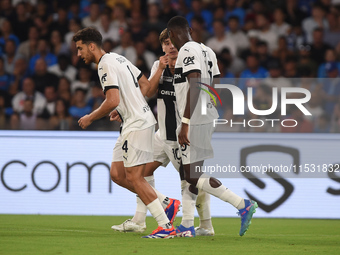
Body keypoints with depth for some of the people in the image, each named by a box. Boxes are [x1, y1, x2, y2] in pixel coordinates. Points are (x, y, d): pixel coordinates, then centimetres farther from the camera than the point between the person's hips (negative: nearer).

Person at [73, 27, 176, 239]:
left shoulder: (106, 65, -14)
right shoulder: (118, 58, 16)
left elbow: (112, 101, -25)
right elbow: (145, 84, 22)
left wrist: (90, 118, -11)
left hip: (138, 124, -10)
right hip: (132, 123, 10)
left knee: (134, 177, -10)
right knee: (117, 174, 9)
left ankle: (166, 227, -11)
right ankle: (165, 204, 11)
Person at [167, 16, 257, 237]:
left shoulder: (187, 51, -12)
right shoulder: (207, 51, 15)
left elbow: (195, 86, -21)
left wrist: (185, 123, -22)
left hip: (195, 120, -10)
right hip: (209, 117, 10)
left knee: (192, 175, -9)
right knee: (190, 173, 13)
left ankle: (243, 205, -14)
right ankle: (188, 226, 15)